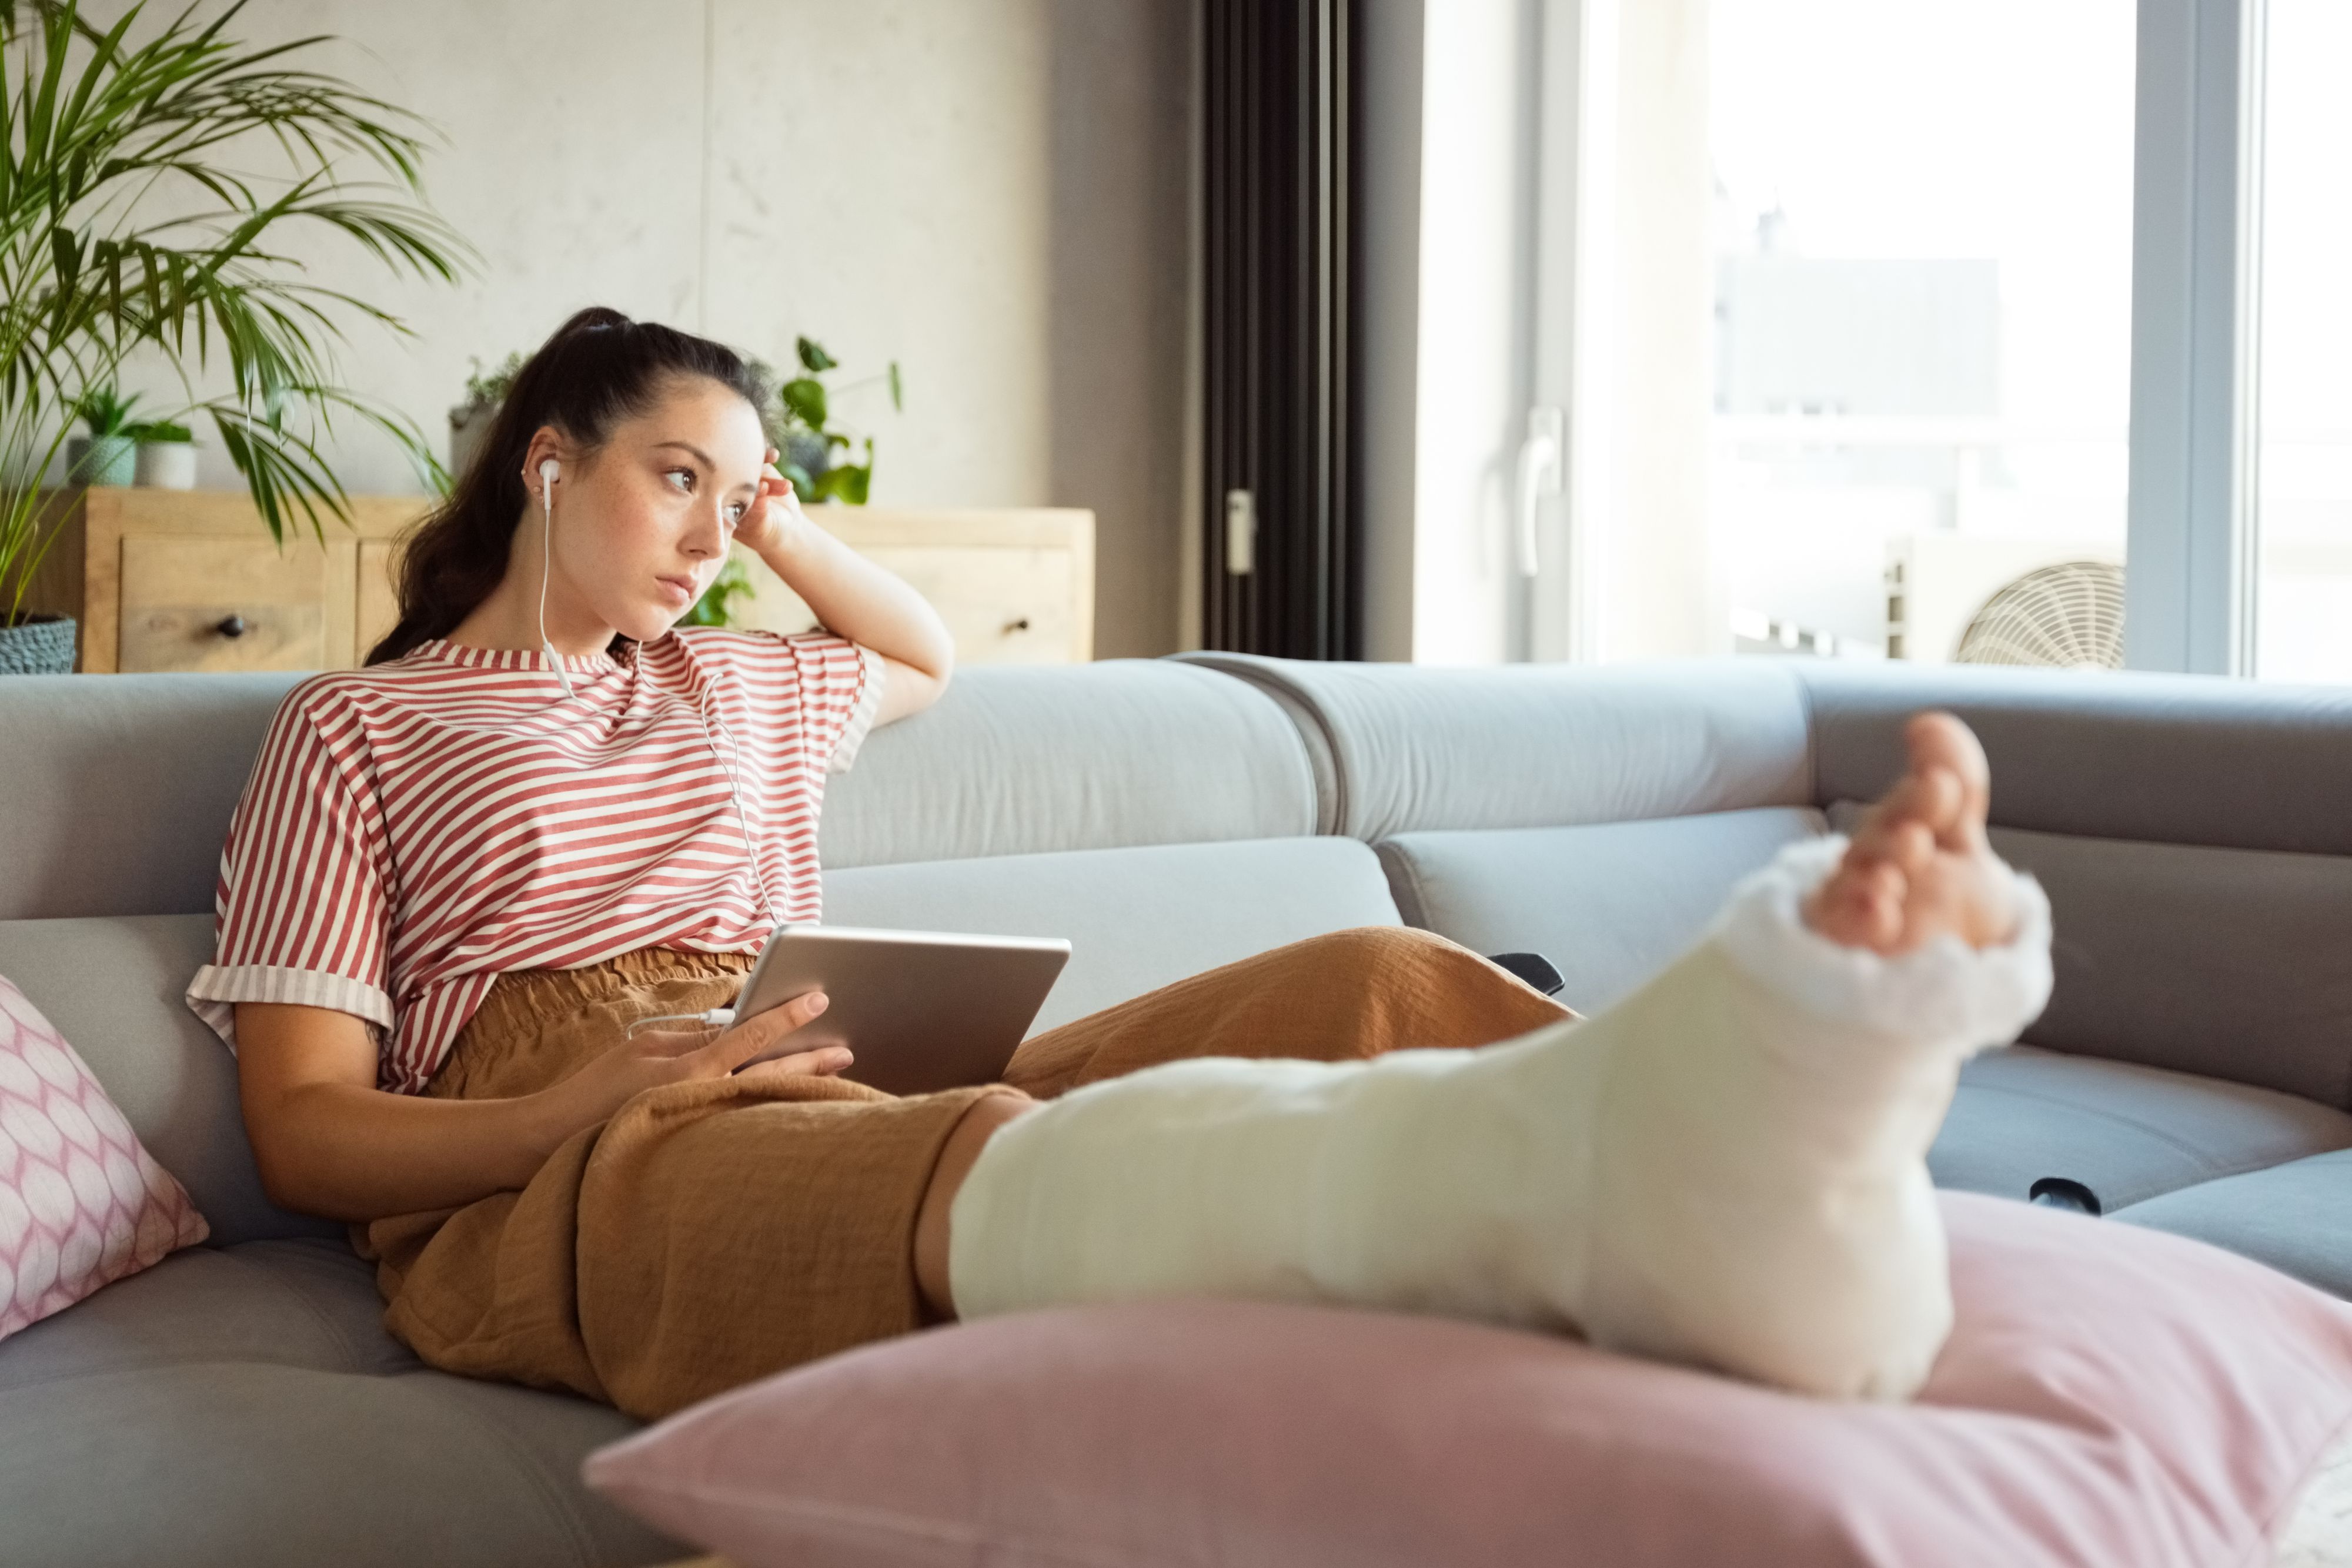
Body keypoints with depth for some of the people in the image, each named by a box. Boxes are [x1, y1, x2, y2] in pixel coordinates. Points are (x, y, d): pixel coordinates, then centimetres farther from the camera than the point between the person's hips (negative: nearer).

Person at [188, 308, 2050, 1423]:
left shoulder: (727, 687, 32)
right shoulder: (347, 732, 16)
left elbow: (930, 657, 53)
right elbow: (304, 1132, 6)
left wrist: (789, 532, 32)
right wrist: (611, 1100, -12)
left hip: (832, 1103, 6)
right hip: (545, 1179, -5)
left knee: (1370, 988, -23)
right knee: (986, 1157, -43)